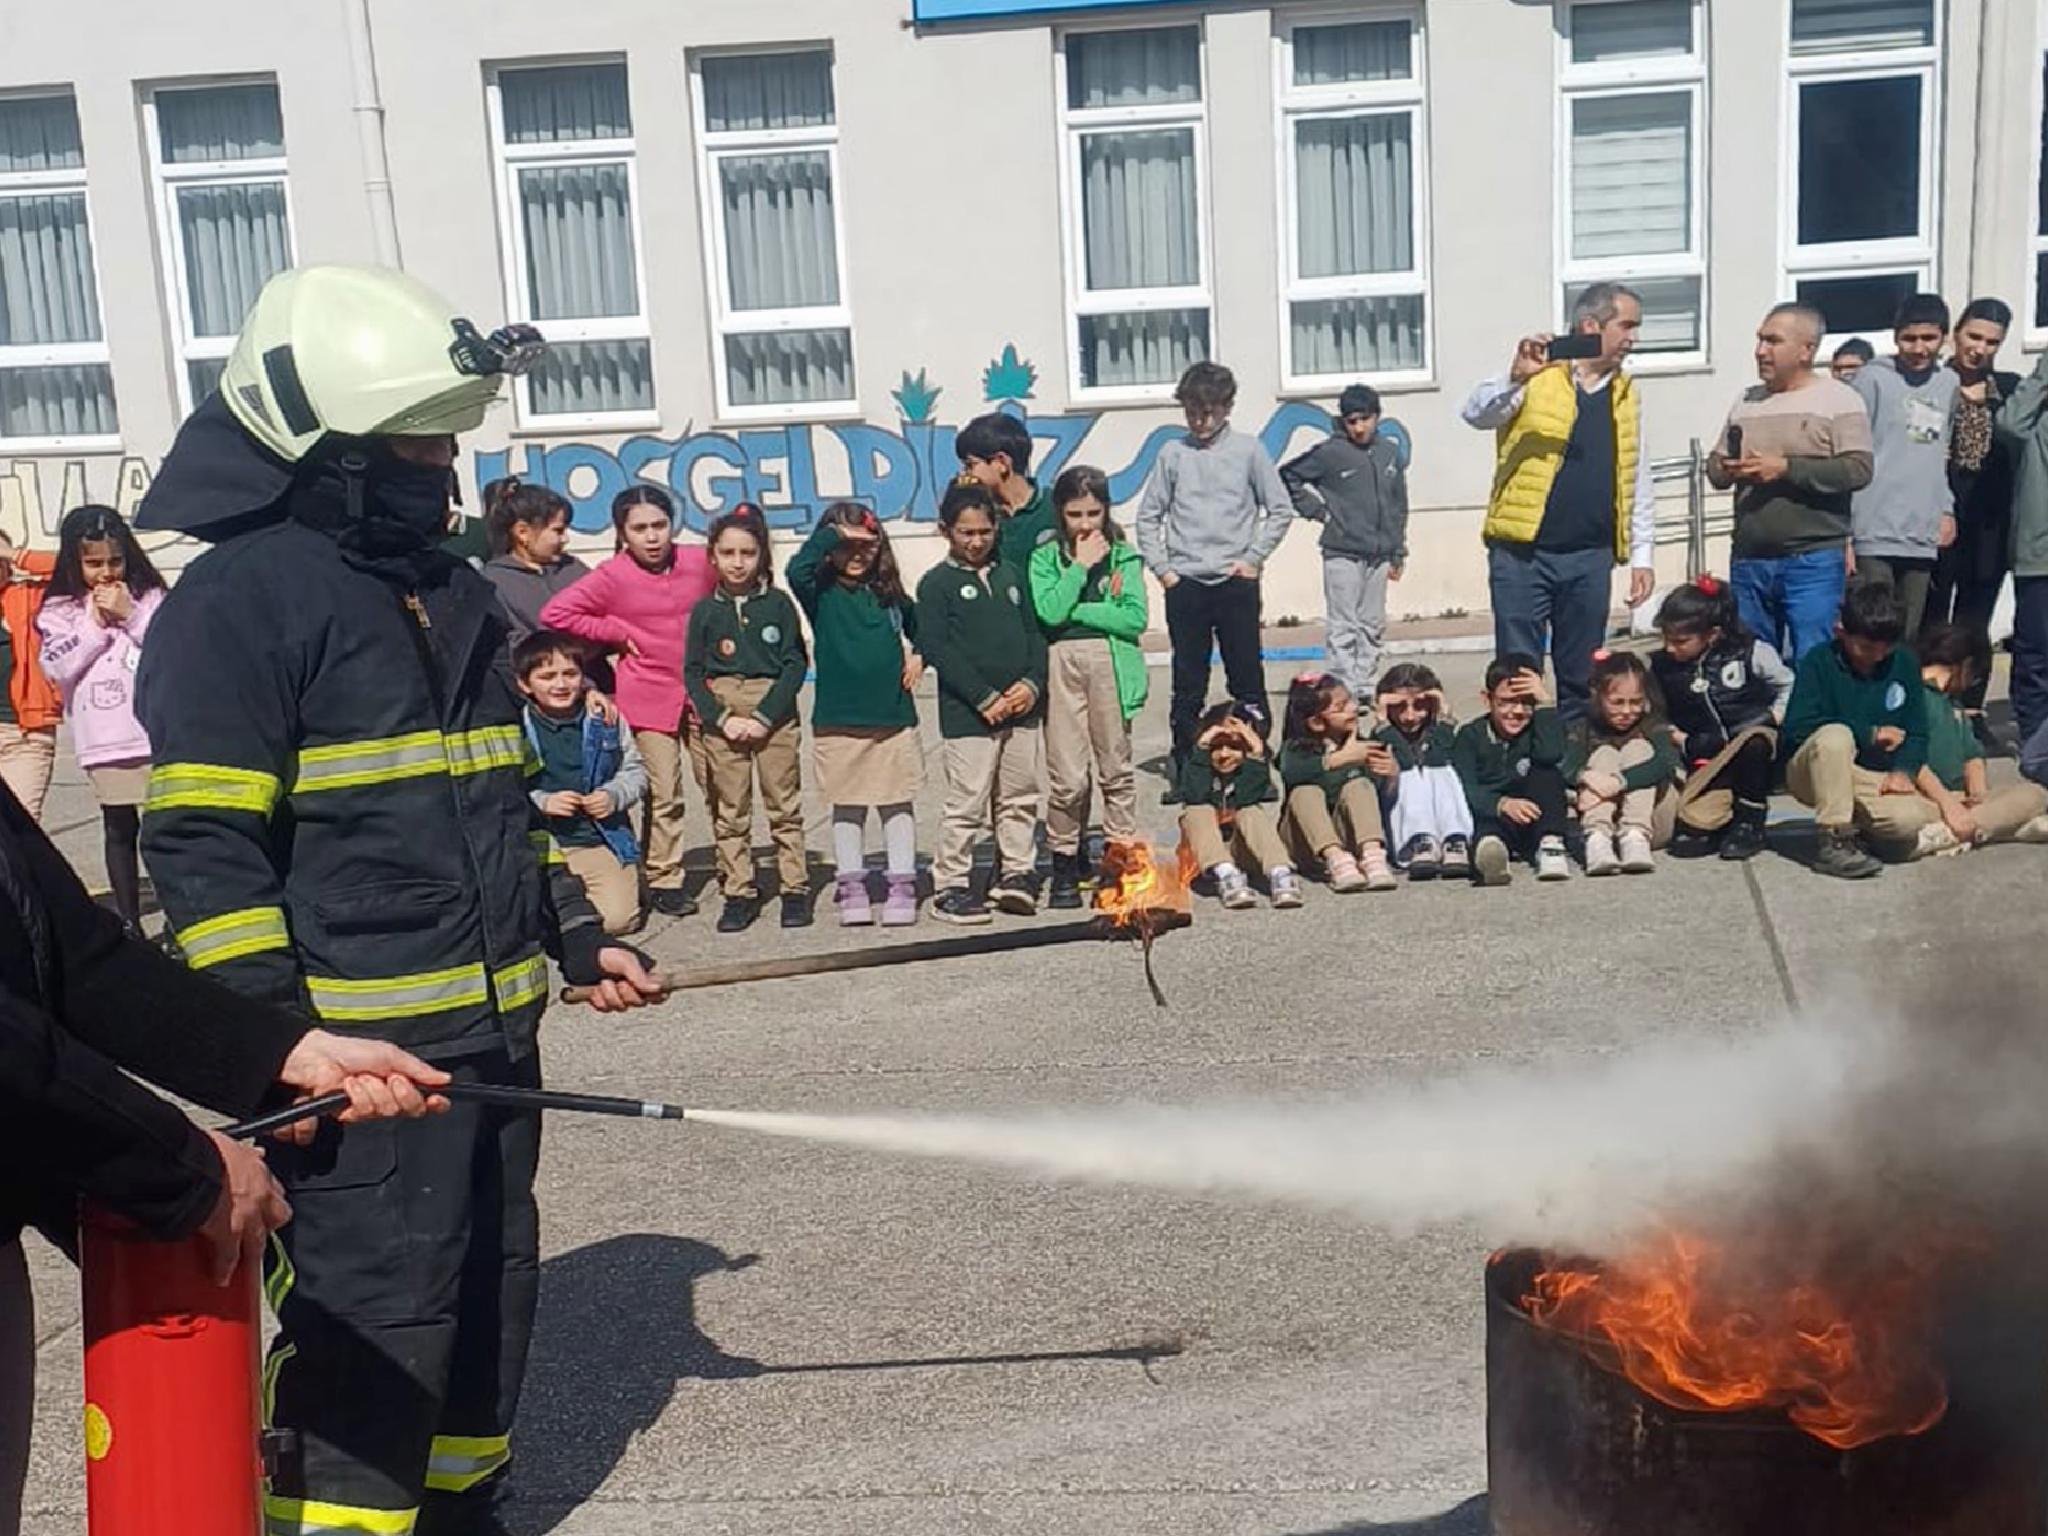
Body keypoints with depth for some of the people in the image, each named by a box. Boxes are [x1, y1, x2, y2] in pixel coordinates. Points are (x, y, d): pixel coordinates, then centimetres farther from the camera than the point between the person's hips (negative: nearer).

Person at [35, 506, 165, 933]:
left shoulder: (149, 596, 4)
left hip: (156, 732, -1)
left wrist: (130, 614, -9)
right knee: (119, 829, 9)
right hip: (102, 739, 1)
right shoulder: (60, 609, 8)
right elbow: (56, 666, -5)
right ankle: (129, 924, 18)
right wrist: (95, 623, -4)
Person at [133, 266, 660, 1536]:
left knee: (493, 1289, 19)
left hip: (492, 1031, 9)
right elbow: (205, 850, -15)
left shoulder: (453, 592, 15)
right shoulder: (243, 599, -12)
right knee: (371, 1332, -4)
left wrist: (578, 939, 17)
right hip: (358, 1049, -8)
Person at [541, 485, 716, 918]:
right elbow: (554, 613, -15)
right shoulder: (612, 577, -10)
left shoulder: (699, 561, 0)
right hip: (649, 696, -4)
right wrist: (619, 633, -10)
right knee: (664, 794, -1)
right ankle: (663, 880, 11)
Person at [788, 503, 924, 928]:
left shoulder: (889, 593, 7)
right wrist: (831, 533, -16)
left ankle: (902, 885, 13)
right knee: (847, 808, 8)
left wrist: (919, 655, 8)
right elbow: (797, 570, -25)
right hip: (838, 721, -2)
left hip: (894, 718, 2)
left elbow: (919, 626, 25)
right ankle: (851, 887, 15)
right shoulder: (822, 593, -3)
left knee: (897, 804, 7)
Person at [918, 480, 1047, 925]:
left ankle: (1015, 873, 23)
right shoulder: (936, 584, -2)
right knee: (967, 804, -4)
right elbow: (937, 650, -9)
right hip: (967, 716, -5)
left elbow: (1034, 633, 14)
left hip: (1022, 709, 5)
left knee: (1020, 798, 11)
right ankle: (949, 886, 5)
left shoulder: (1010, 575, 14)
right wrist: (985, 698, -14)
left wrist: (1033, 683, -3)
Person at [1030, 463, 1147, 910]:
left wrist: (1076, 611, -9)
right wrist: (1080, 565, -6)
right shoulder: (1045, 557, 6)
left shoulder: (1123, 556, 6)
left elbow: (1135, 618, -6)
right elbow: (1049, 611, -10)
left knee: (1116, 767, 8)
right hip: (1061, 662, -1)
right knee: (1066, 776, -2)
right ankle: (1065, 866, 11)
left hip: (1111, 661, 1)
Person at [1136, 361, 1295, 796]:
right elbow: (1148, 517, 9)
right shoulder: (1173, 454, 5)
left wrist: (1254, 558, -2)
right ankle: (1183, 767, 12)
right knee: (1188, 685, 5)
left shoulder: (1248, 450, 2)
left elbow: (1281, 510, 6)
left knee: (1247, 679, 2)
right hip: (1184, 585, 1)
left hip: (1235, 582, -1)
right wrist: (1162, 568, 0)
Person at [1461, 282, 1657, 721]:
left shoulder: (1626, 394, 13)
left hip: (1591, 557, 4)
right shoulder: (1535, 378, 0)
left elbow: (1638, 481, 16)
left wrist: (1642, 554, 11)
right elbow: (1476, 415, -13)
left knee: (1581, 677, 11)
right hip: (1522, 553, -4)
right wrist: (1516, 376, -29)